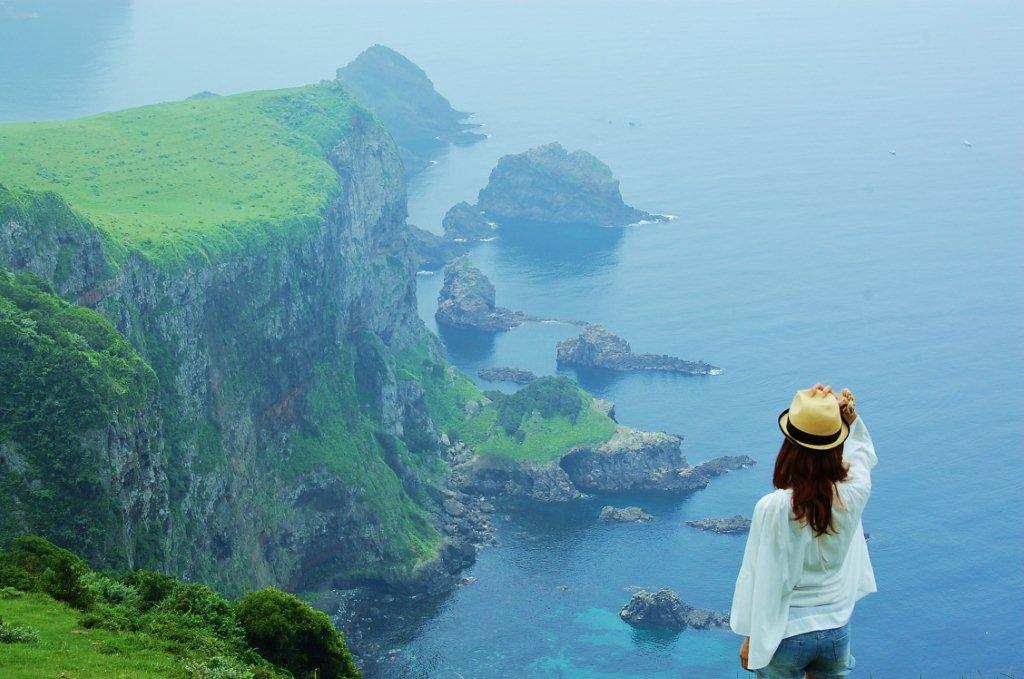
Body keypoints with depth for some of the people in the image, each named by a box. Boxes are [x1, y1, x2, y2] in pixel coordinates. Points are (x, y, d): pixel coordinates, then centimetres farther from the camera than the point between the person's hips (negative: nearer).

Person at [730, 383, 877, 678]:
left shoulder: (774, 507, -25)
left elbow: (763, 579, -14)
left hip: (785, 635, -3)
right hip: (836, 631, 4)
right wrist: (851, 419, -7)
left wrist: (750, 638, -1)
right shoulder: (853, 495, -15)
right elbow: (863, 453, 11)